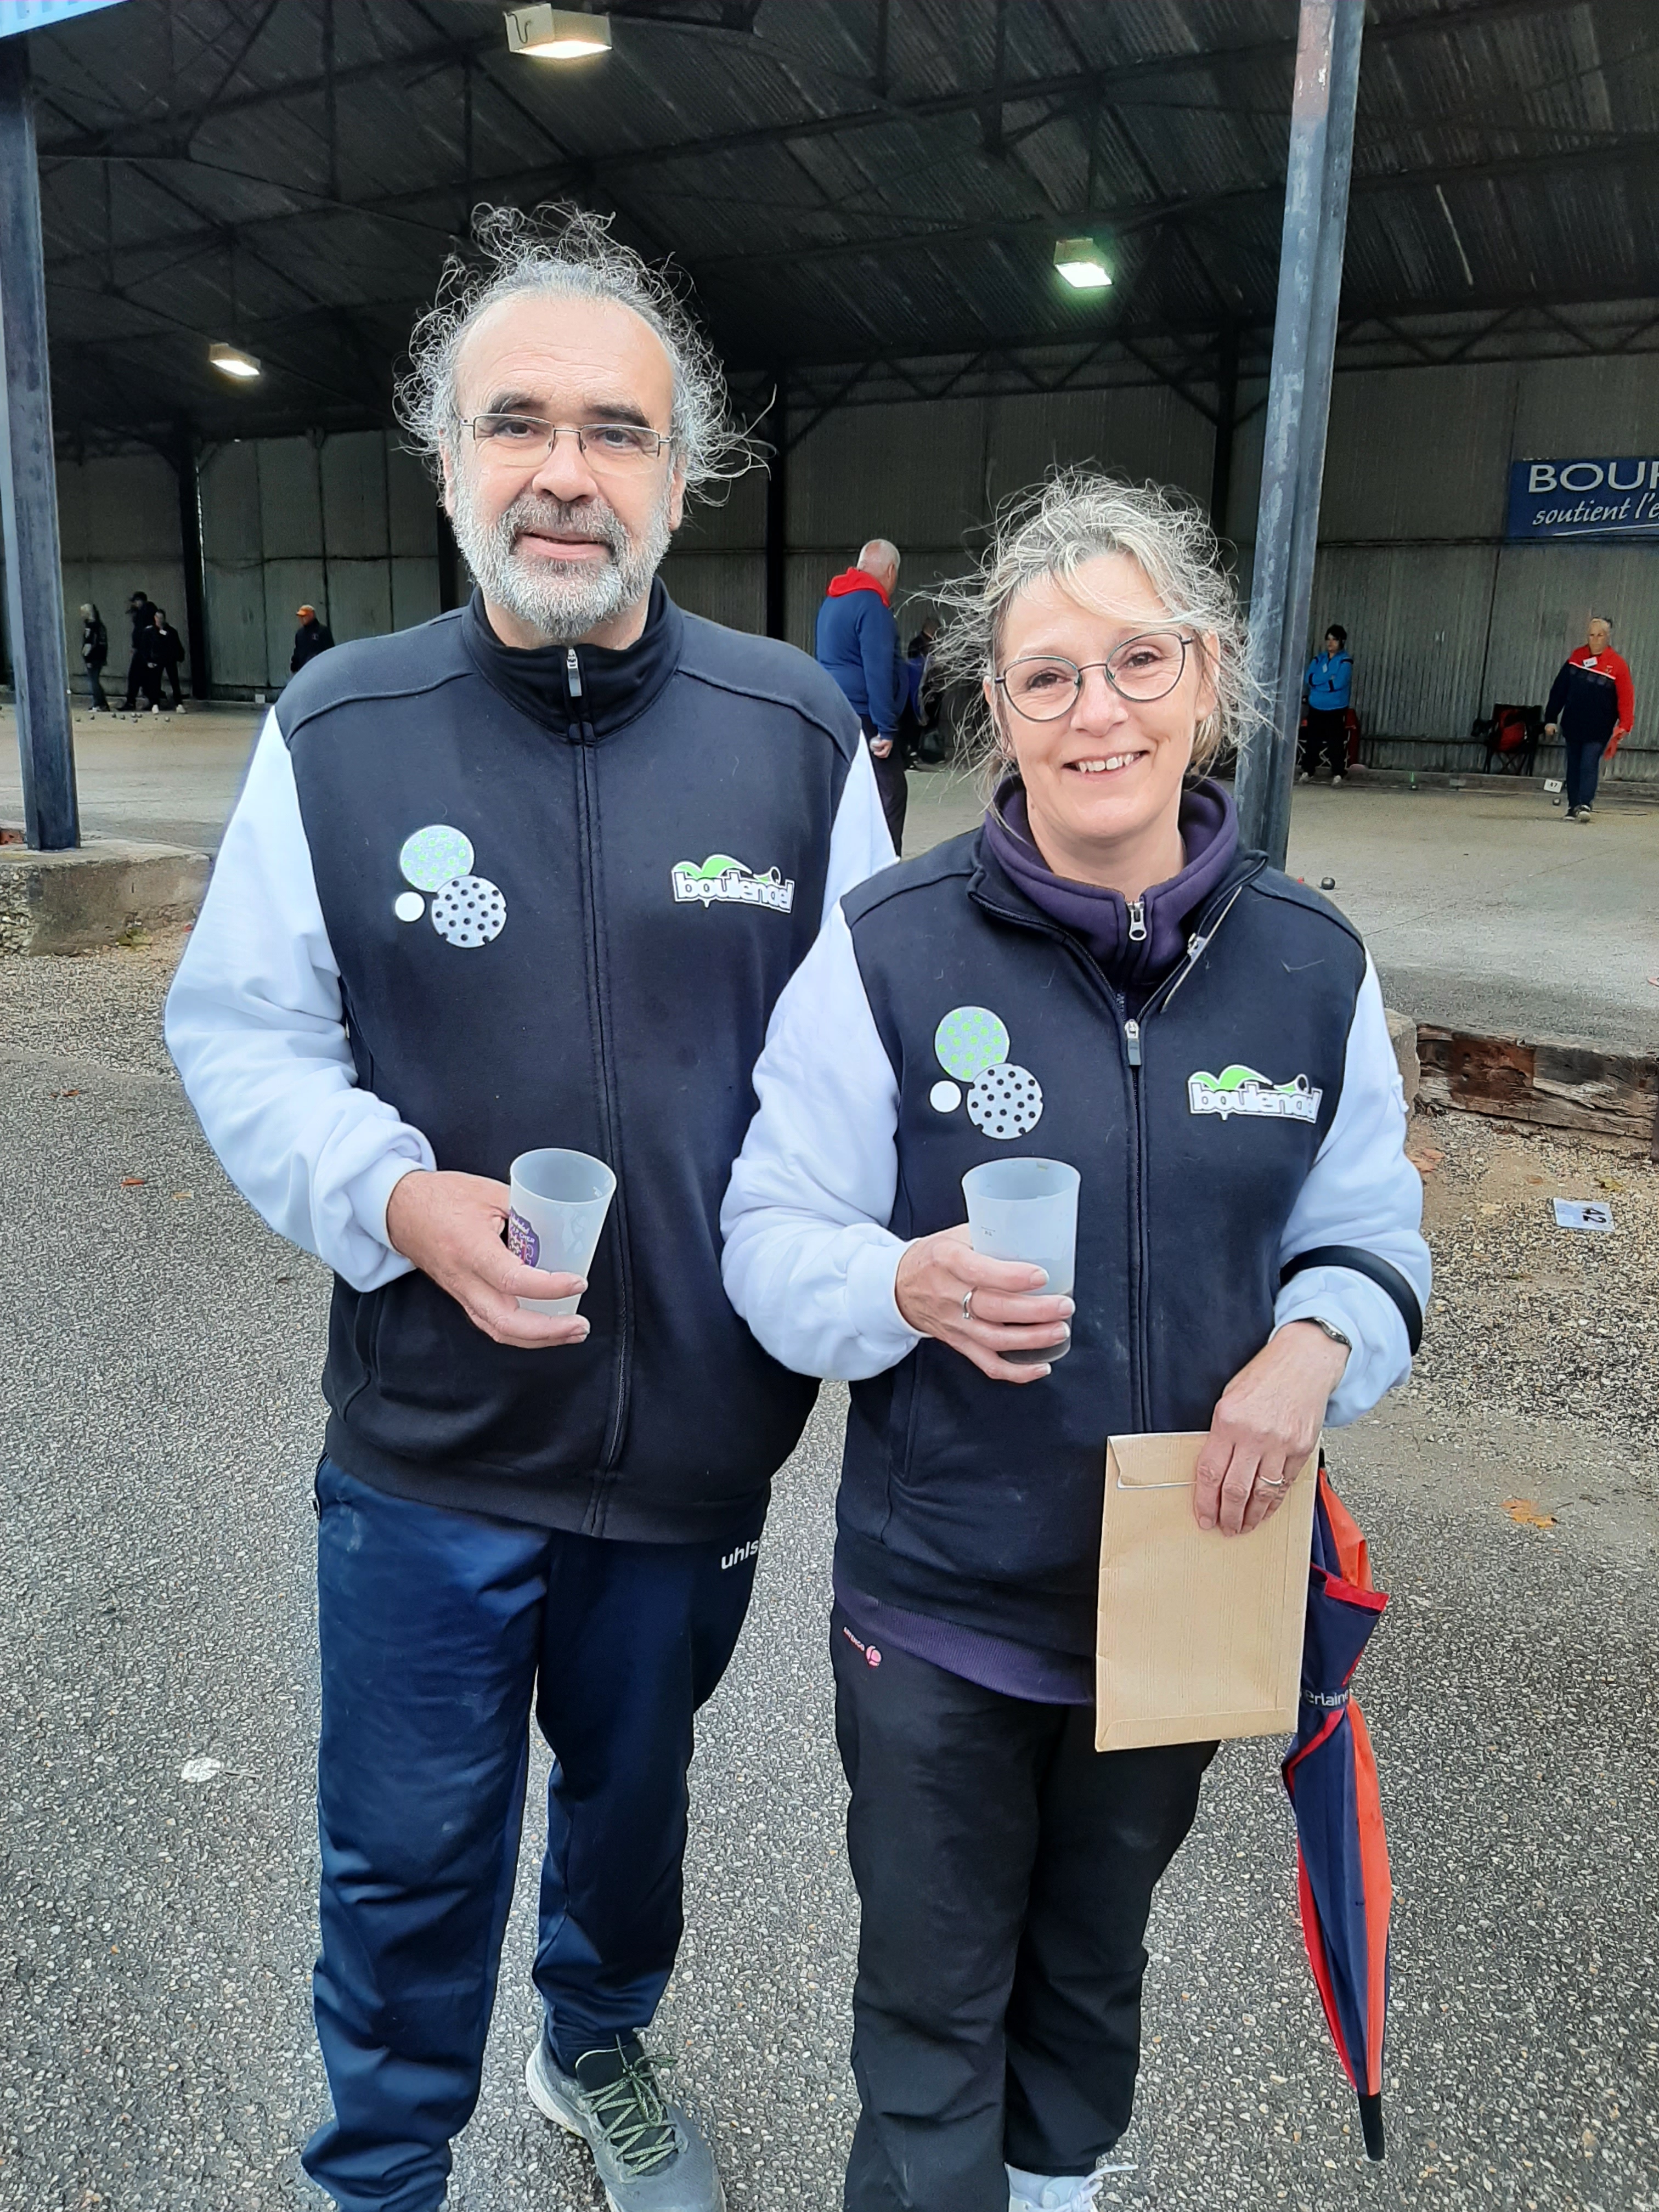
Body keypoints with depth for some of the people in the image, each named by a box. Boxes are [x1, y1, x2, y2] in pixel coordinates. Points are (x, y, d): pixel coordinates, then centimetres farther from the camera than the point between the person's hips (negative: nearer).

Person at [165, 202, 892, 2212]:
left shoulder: (798, 733, -7)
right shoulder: (336, 733, -9)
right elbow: (242, 1036, -4)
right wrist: (401, 1200, -22)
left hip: (702, 1434, 2)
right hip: (428, 1445, -1)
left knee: (634, 1793, 26)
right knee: (408, 1856, 16)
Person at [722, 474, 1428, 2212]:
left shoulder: (1311, 964, -5)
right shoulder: (888, 948, -15)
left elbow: (1375, 1239, 4)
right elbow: (774, 1240, -11)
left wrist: (1313, 1347, -17)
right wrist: (913, 1288, -32)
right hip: (939, 1605, -3)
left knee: (1095, 1961, 29)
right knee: (934, 1998, 17)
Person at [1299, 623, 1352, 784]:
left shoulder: (1345, 661, -5)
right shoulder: (1319, 659, 11)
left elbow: (1339, 683, -17)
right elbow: (1310, 678, -3)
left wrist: (1318, 682, -7)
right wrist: (1328, 678, -15)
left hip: (1336, 709, -4)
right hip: (1316, 707, 4)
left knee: (1336, 741, -5)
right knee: (1312, 739, 5)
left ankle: (1338, 773, -2)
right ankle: (1307, 771, 13)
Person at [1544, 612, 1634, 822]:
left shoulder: (1618, 664, -7)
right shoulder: (1576, 656, 3)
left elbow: (1626, 698, -9)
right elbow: (1559, 690, 7)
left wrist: (1624, 726, -18)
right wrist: (1551, 719, 4)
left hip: (1598, 729, -4)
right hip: (1572, 725, 4)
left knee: (1589, 766, -12)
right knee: (1573, 767, 9)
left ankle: (1585, 805, -17)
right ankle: (1573, 807, 17)